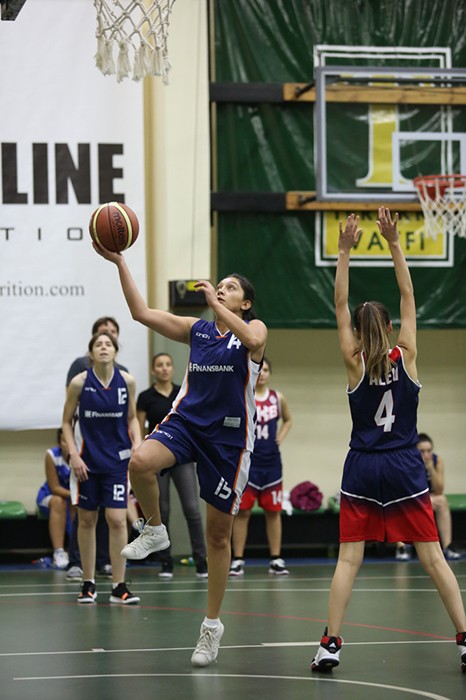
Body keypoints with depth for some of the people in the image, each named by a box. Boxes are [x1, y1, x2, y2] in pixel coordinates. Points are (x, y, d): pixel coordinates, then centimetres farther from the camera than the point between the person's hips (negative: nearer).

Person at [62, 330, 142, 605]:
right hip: (87, 460, 0)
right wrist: (73, 454, -8)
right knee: (87, 520, 6)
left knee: (117, 520, -8)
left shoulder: (127, 381, -3)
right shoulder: (80, 382, -7)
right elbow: (67, 422, 2)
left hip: (117, 459, 0)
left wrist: (137, 443, -5)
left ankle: (119, 586, -3)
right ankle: (88, 583, 18)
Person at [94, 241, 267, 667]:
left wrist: (216, 304, -22)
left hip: (229, 436, -3)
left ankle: (212, 626, 15)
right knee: (141, 463, -32)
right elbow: (142, 313, 5)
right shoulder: (196, 329, 11)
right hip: (186, 421, 3)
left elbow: (253, 339, -25)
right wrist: (119, 263, -2)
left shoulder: (254, 328, 1)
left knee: (218, 534, 4)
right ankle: (154, 531, -4)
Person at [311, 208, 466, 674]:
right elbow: (408, 297, 3)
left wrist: (344, 252, -2)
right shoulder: (405, 357, -2)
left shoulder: (355, 364, -3)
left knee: (348, 559, 0)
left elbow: (340, 306, 0)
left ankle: (330, 644, -9)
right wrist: (394, 244, 3)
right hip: (404, 469, 0)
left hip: (361, 471, 0)